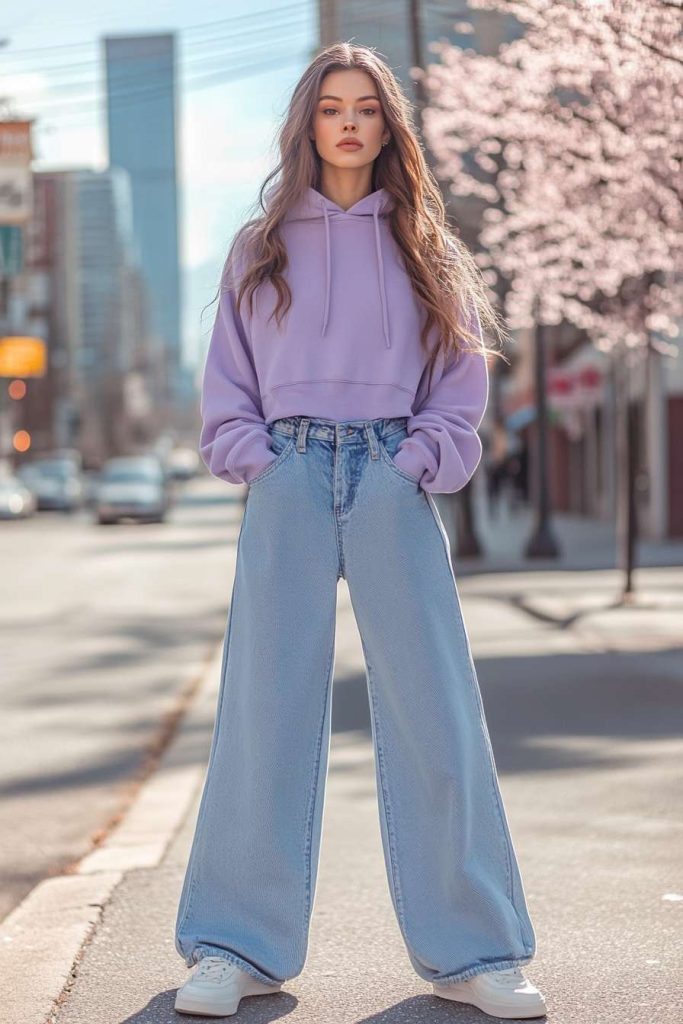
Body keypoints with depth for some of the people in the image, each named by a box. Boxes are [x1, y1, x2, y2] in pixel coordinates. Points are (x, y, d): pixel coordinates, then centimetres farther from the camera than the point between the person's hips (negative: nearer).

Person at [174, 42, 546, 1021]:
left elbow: (462, 371, 10)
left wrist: (426, 457, -5)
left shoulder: (425, 248, 11)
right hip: (288, 482, 0)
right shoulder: (261, 246, 12)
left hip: (394, 488, 0)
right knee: (265, 710, 0)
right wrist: (251, 457, -3)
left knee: (434, 713, -1)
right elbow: (226, 376, 12)